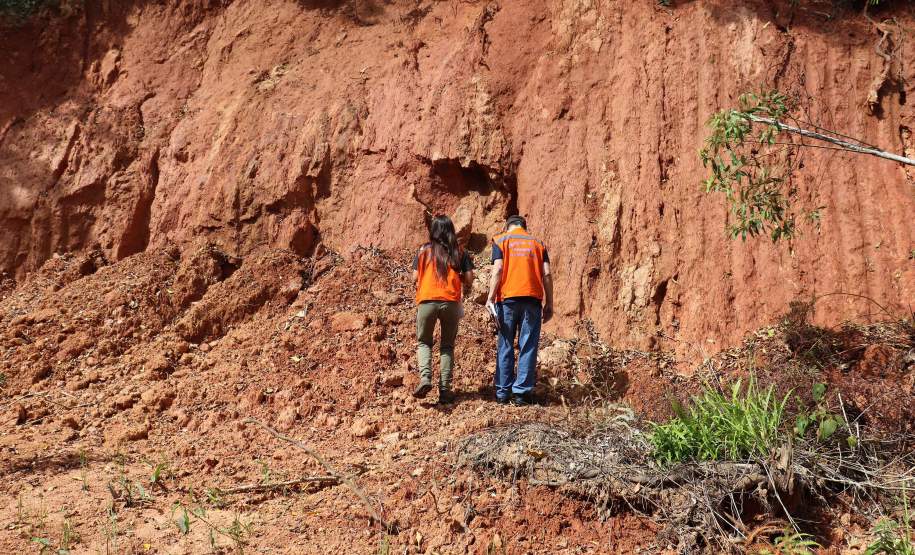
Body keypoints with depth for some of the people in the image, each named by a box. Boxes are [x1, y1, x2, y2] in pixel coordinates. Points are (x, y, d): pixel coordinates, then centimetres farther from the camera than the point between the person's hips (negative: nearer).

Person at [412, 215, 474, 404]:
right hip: (451, 301, 1)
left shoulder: (424, 251, 6)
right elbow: (469, 279, 4)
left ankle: (425, 377, -12)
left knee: (424, 342, 13)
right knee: (447, 346, 12)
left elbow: (415, 277, 4)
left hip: (427, 300, -1)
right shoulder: (459, 252, 8)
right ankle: (445, 389, 5)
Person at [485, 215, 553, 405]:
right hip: (533, 298, 1)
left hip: (508, 297, -1)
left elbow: (498, 269, -5)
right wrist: (548, 304, 9)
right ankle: (522, 392, -1)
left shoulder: (500, 240, 9)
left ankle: (503, 392, 7)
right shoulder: (537, 243, 16)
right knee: (528, 347, 3)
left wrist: (491, 297, -5)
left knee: (505, 346, 5)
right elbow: (546, 275, 6)